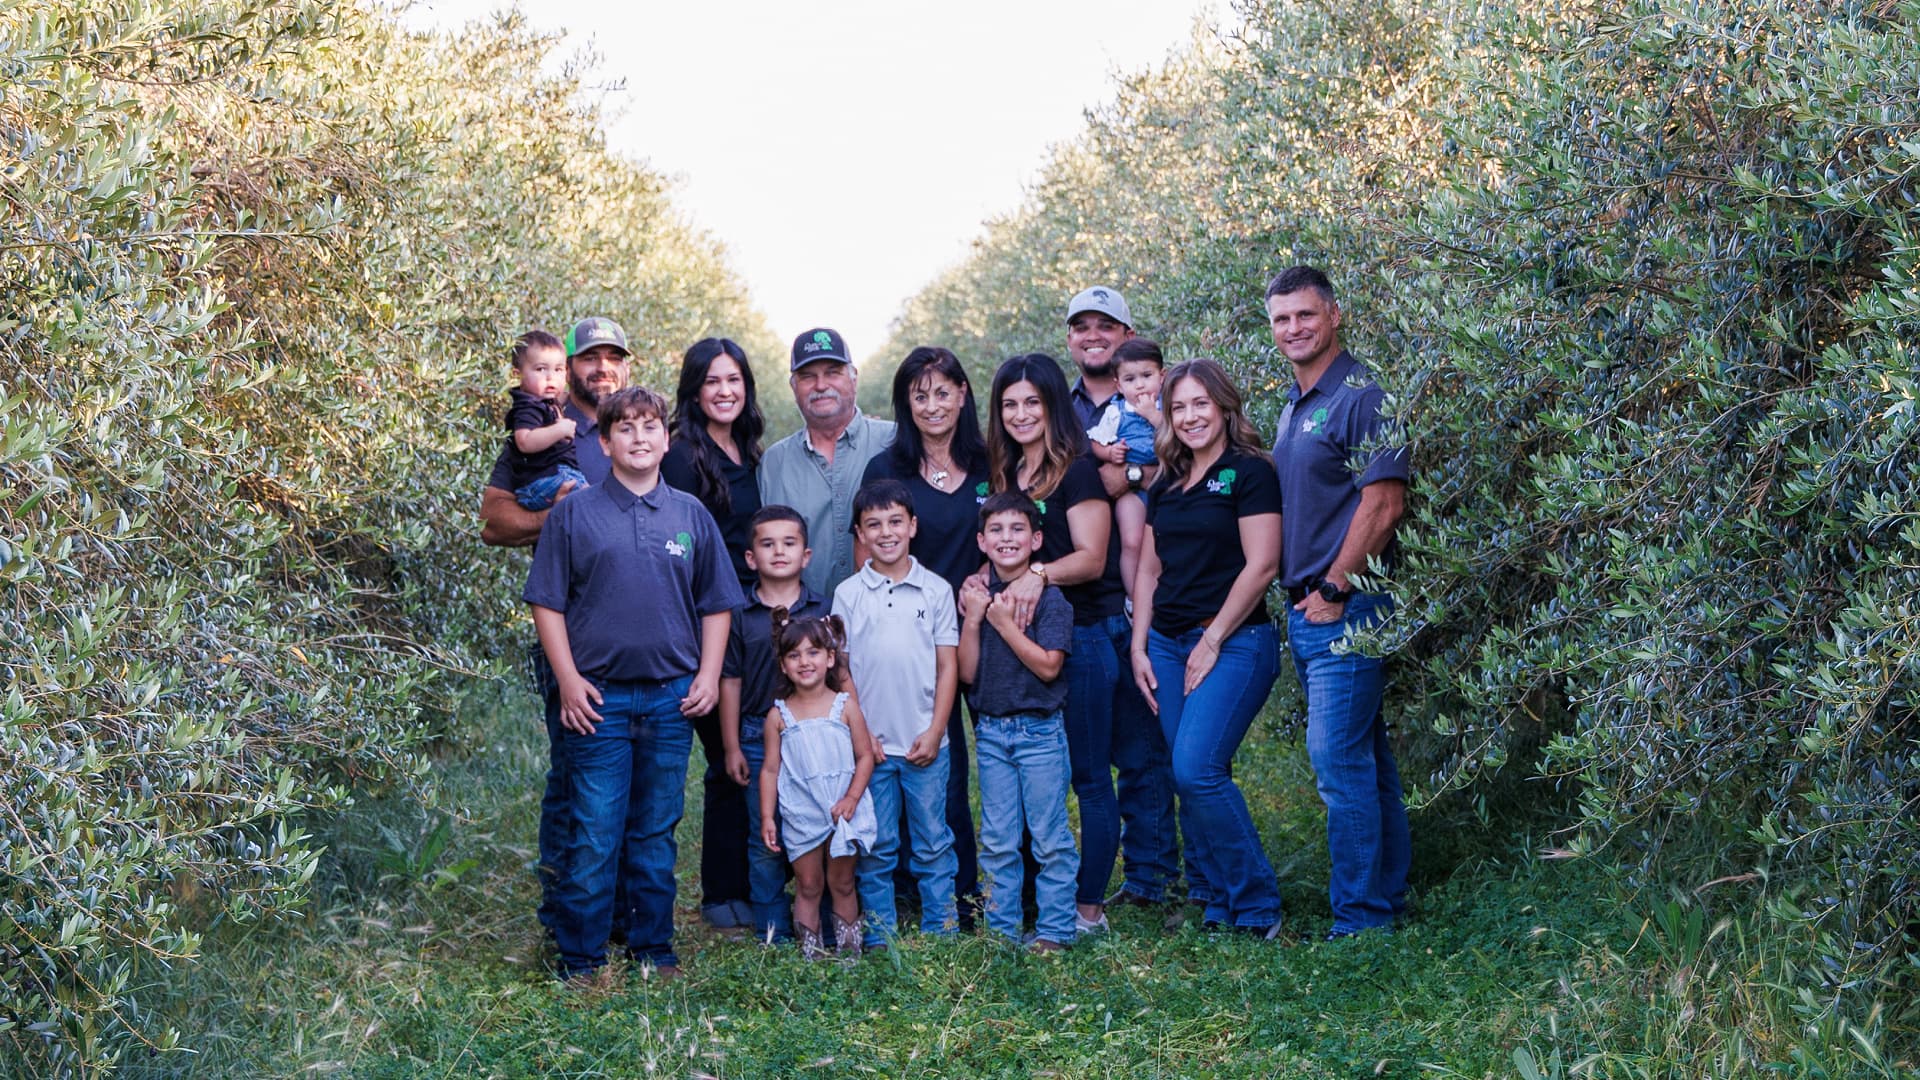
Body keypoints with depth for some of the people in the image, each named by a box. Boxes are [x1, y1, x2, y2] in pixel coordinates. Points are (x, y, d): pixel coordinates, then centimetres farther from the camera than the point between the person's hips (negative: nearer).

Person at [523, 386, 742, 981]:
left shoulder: (692, 515, 9)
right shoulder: (574, 513, 1)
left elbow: (716, 603, 13)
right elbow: (547, 602, 1)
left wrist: (708, 676, 3)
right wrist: (568, 680, -6)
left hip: (672, 698, 3)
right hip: (600, 697, -2)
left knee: (656, 832, 11)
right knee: (594, 835, -2)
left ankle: (654, 949, 22)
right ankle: (581, 959, 9)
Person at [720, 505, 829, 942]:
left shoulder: (823, 611, 3)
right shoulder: (740, 615, 2)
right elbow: (730, 681, 5)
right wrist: (731, 747, 3)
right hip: (759, 737, 0)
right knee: (765, 840, 6)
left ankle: (821, 930, 15)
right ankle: (771, 932, 15)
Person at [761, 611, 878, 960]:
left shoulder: (845, 706, -3)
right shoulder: (779, 715, -1)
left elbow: (865, 756, -2)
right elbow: (770, 769, 2)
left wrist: (851, 798, -13)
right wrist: (766, 817, -2)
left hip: (842, 812, 0)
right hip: (800, 815, 0)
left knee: (842, 883, 11)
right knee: (807, 885, 7)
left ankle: (849, 952, 19)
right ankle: (811, 955, 14)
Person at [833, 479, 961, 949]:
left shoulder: (936, 590, 3)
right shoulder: (847, 594, 2)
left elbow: (948, 666, 3)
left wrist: (935, 731, -5)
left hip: (925, 743, 0)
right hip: (870, 743, 0)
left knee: (933, 842, 6)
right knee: (876, 847, 7)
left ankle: (941, 934, 15)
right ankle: (879, 938, 15)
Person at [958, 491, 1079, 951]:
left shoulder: (1050, 598, -7)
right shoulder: (977, 596, 6)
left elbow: (1048, 666, -16)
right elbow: (968, 672, 1)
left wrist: (1004, 622, -17)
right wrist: (973, 620, -11)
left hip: (1040, 731, -4)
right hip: (991, 732, 4)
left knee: (1050, 838, 2)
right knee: (996, 842, 9)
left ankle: (1055, 929, 12)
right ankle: (1000, 929, 19)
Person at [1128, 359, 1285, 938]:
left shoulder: (1249, 473, -4)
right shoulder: (1166, 486, 17)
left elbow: (1260, 566, -11)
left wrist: (1212, 641, -11)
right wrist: (1139, 647, 8)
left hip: (1233, 642, -7)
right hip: (1167, 644, 7)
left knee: (1197, 770, -17)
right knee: (1191, 779, 4)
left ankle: (1257, 907, -5)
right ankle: (1217, 905, 13)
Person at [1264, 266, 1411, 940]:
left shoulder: (1361, 397, -10)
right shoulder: (1292, 409, 18)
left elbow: (1384, 503, -17)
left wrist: (1334, 590, -15)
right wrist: (1298, 596, 12)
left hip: (1347, 611, -9)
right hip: (1304, 612, 9)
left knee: (1339, 759, -9)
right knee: (1365, 756, 14)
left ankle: (1361, 917, -2)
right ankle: (1389, 896, 22)